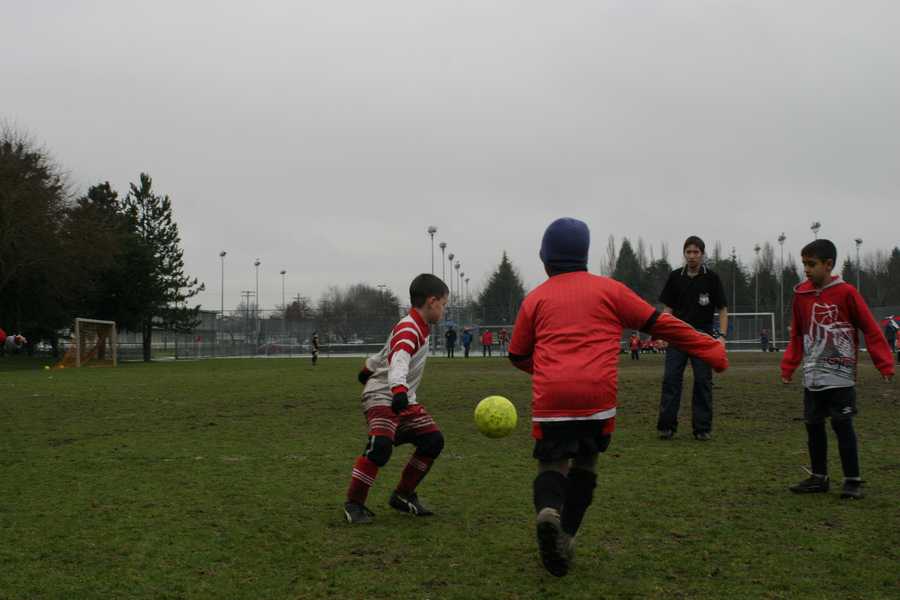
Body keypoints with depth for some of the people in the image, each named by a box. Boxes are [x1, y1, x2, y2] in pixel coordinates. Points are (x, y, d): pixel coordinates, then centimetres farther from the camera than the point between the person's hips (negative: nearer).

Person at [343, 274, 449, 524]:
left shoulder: (418, 328, 12)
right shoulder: (408, 330, -19)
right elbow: (398, 361, -38)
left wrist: (370, 368, 45)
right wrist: (398, 391, -55)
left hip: (405, 399, 10)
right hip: (381, 397, -10)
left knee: (433, 440, 2)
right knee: (380, 445, -28)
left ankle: (403, 495, 16)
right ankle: (353, 503, -13)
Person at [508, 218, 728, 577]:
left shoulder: (536, 298, 14)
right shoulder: (608, 290, 12)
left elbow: (517, 356, 21)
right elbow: (660, 324, 10)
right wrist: (710, 350, 16)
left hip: (550, 399, 0)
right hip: (597, 398, 0)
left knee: (551, 465, 8)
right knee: (585, 463, 20)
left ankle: (549, 511, -24)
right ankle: (566, 535, 14)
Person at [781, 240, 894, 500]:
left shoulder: (846, 292, -9)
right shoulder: (801, 294, 4)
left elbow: (871, 329, -6)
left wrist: (885, 363, -8)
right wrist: (788, 366, 10)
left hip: (840, 377, -5)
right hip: (812, 378, 5)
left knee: (843, 427, -3)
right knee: (814, 427, 9)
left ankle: (852, 481, 7)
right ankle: (818, 477, 21)